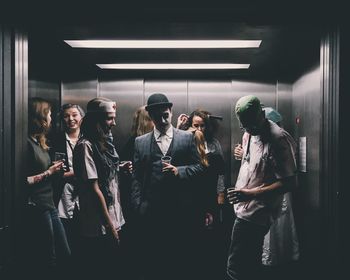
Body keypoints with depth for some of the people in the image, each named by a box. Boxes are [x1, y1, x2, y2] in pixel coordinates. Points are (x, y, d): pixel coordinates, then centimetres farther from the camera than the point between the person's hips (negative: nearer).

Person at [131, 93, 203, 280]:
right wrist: (138, 205, -1)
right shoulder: (140, 142, 8)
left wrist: (179, 171, -13)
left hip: (179, 208, 0)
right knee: (151, 261, 9)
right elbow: (136, 177, 6)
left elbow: (198, 167, 4)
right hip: (151, 210, 1)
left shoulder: (187, 138, 5)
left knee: (181, 257, 11)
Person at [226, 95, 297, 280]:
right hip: (245, 209, 9)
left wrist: (250, 194, -25)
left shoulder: (278, 139, -18)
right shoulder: (249, 134, 8)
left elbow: (288, 183, -20)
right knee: (251, 265, 21)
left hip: (254, 215, -9)